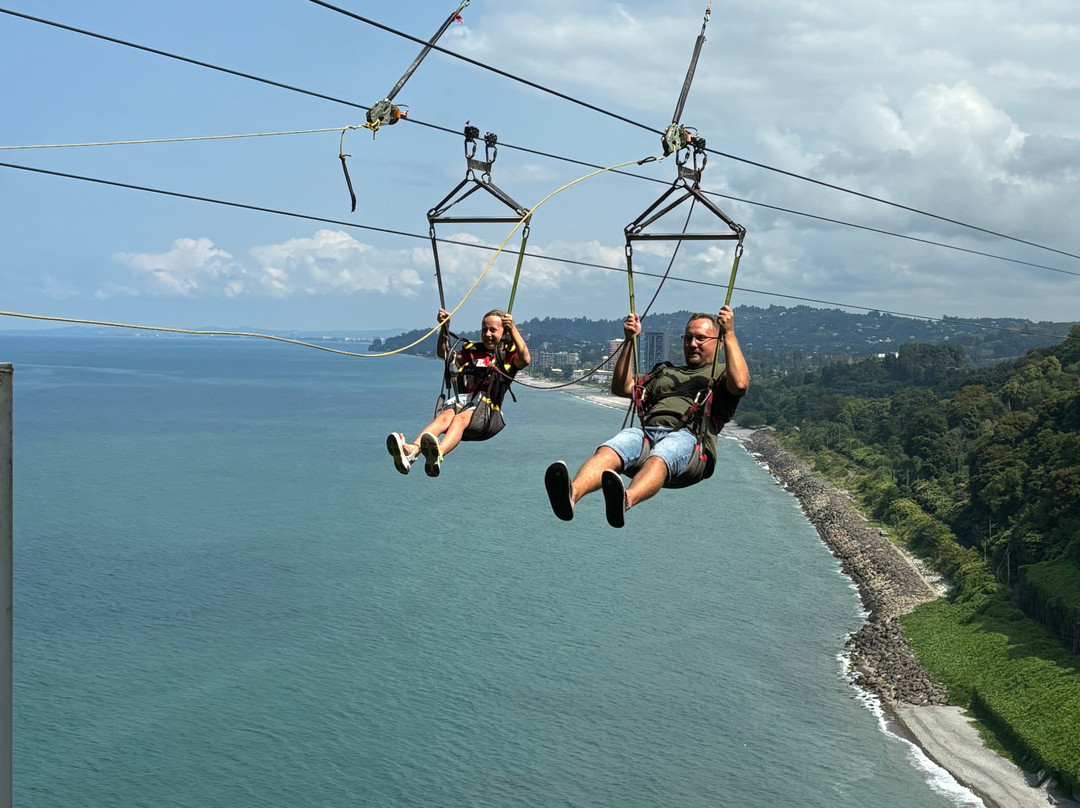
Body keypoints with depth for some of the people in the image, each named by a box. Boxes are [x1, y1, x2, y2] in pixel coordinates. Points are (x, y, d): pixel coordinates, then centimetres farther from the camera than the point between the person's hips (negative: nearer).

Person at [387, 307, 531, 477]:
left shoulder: (509, 355, 15)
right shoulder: (472, 351, 30)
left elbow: (525, 359, -9)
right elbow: (444, 354, 24)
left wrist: (513, 329, -18)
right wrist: (444, 327, 11)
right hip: (461, 399, 4)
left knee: (460, 418, -37)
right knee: (444, 417, -31)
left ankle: (438, 454, -68)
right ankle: (412, 450, -60)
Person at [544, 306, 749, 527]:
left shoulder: (721, 374, 25)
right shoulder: (665, 372, 41)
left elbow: (740, 383, 0)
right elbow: (622, 387, 33)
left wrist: (730, 333, 0)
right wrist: (629, 341, 27)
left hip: (686, 436, -4)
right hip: (646, 431, 4)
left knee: (658, 459, -41)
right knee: (607, 452, -31)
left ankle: (626, 500, -71)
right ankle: (571, 494, -60)